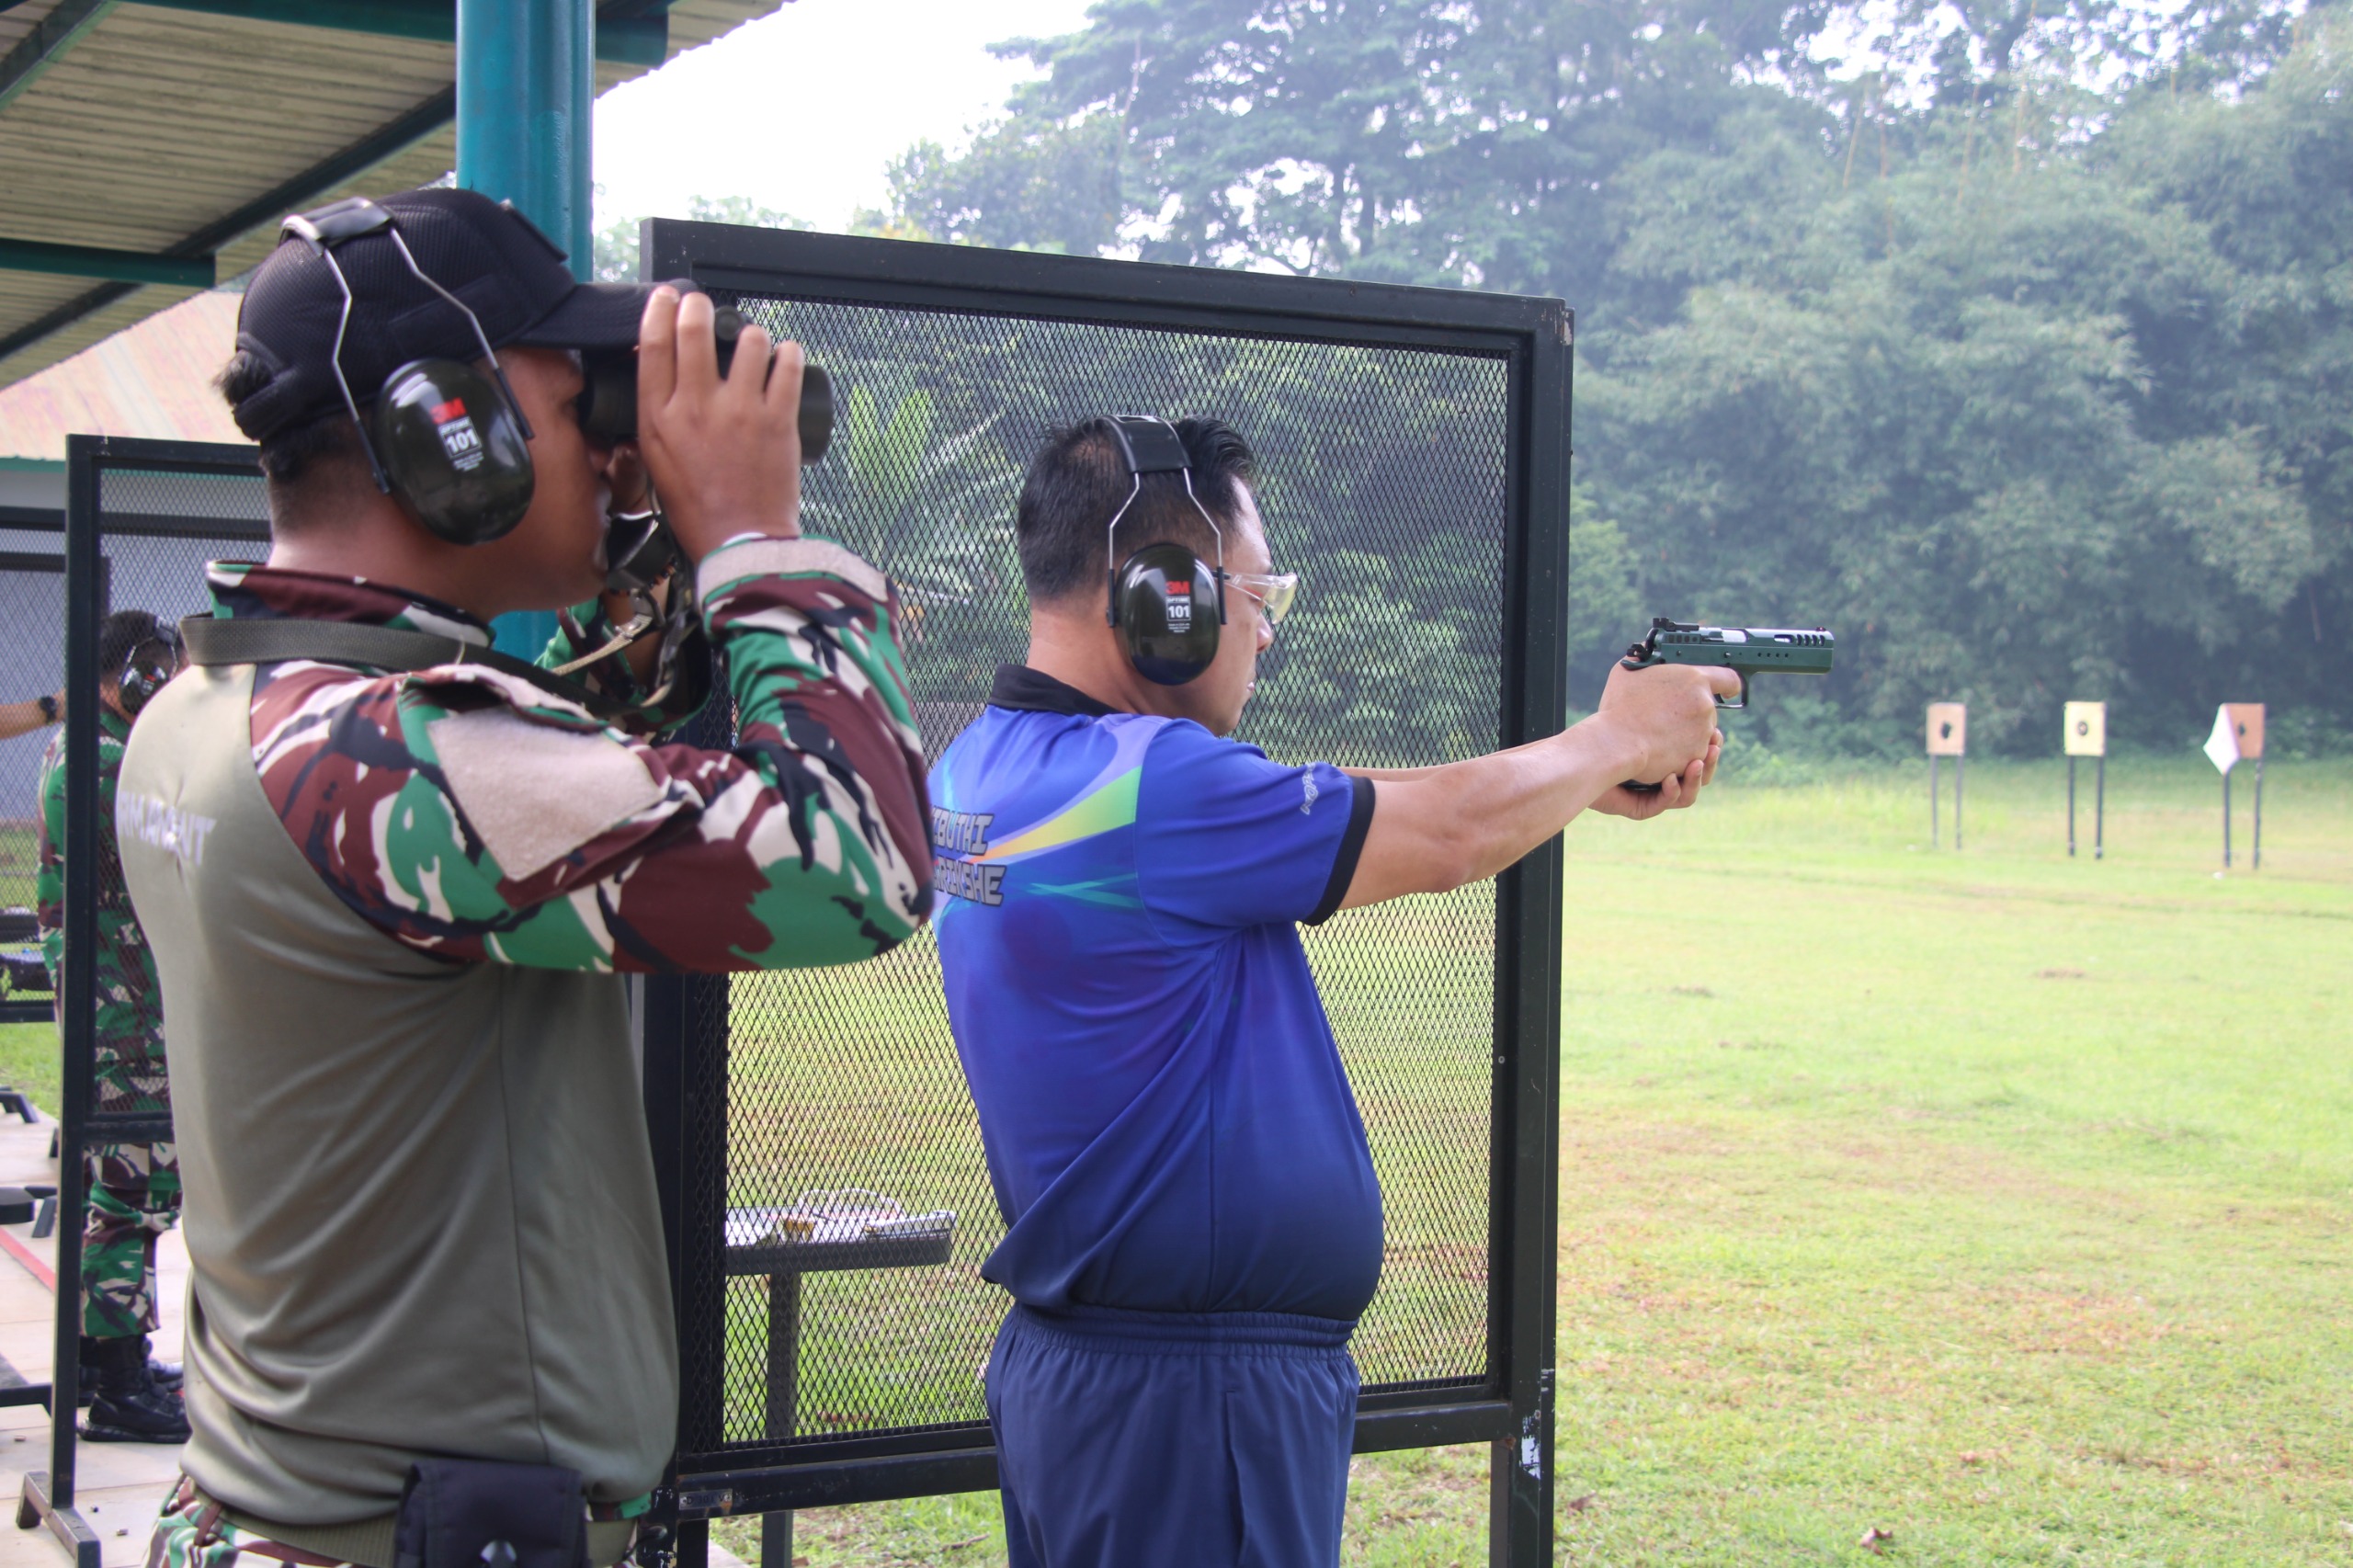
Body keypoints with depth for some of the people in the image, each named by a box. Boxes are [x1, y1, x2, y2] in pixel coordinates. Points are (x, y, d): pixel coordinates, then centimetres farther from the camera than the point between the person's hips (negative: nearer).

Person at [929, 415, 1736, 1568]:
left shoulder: (985, 762, 6)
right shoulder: (1144, 786, -23)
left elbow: (1318, 809, 10)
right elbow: (1443, 835, -13)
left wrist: (1591, 782, 10)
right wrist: (1616, 740, 6)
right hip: (1189, 1399, -10)